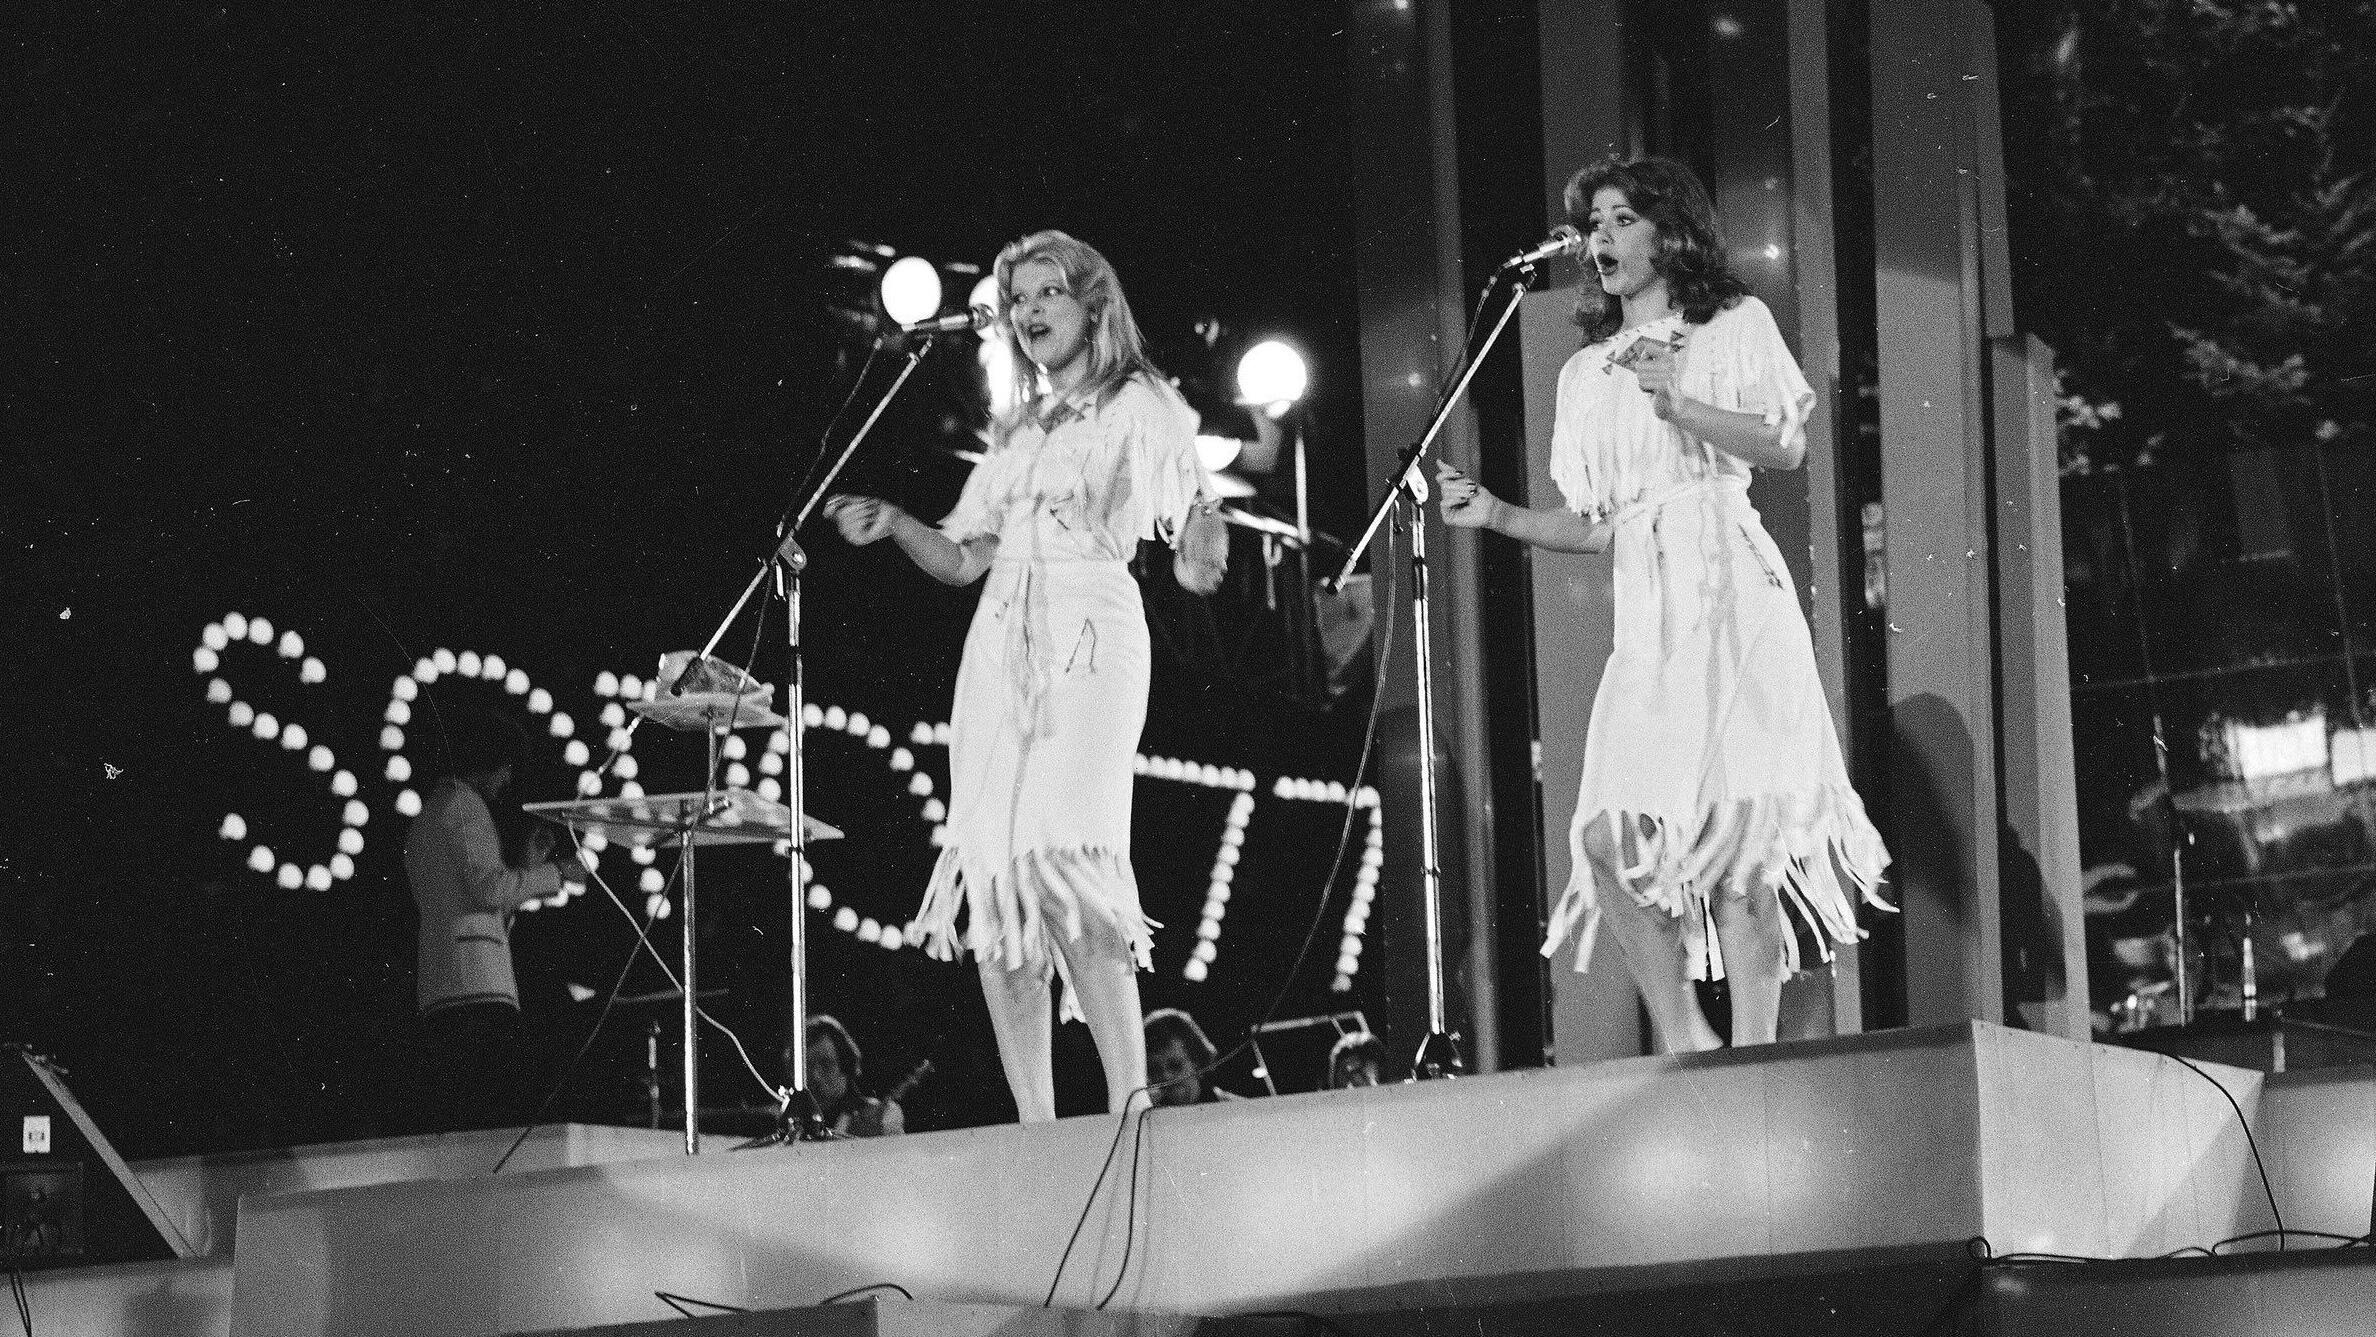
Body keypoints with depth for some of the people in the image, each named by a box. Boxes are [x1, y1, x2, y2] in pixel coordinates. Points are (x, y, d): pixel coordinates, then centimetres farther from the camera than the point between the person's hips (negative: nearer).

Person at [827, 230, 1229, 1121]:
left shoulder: (1140, 407, 6)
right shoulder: (1017, 433, 23)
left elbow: (1192, 506, -6)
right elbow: (963, 558, 21)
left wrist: (1201, 546, -29)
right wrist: (891, 524, 3)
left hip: (1089, 635, -6)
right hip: (1000, 645, 6)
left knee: (1065, 862, -22)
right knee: (991, 884, -3)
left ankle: (1132, 1104, -22)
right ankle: (1034, 1130, -1)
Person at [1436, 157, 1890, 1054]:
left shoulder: (1735, 326, 11)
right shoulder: (1586, 373, 23)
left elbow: (1787, 445, -3)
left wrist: (1677, 404, -11)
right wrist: (1497, 516, 8)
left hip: (1733, 590, -4)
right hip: (1645, 607, 4)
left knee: (1739, 828, -12)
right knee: (1609, 836, -12)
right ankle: (1684, 1043, -1)